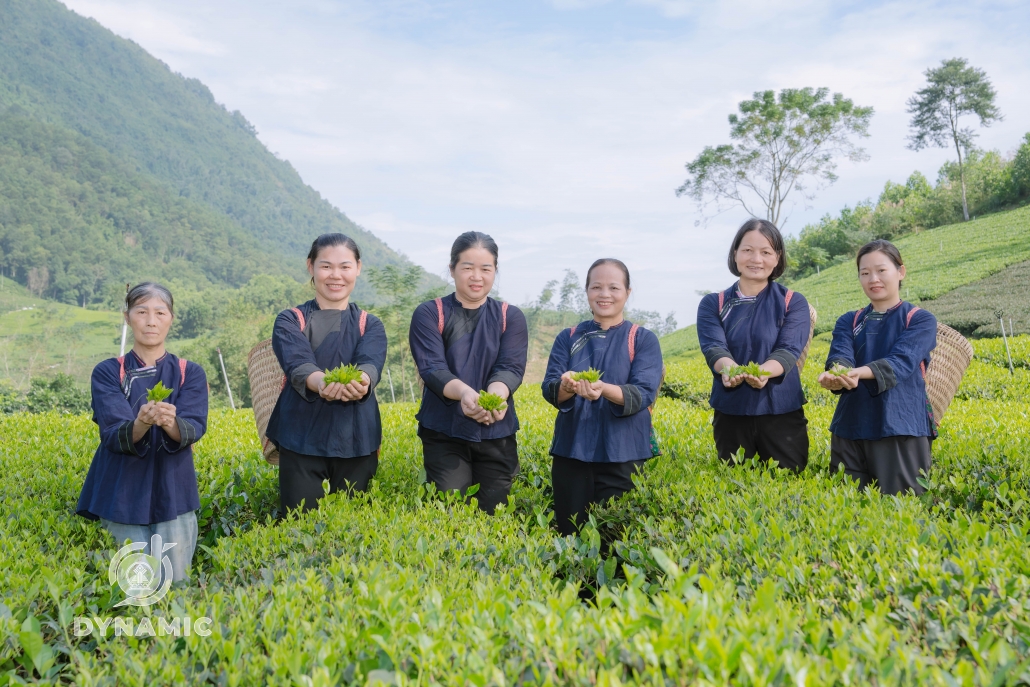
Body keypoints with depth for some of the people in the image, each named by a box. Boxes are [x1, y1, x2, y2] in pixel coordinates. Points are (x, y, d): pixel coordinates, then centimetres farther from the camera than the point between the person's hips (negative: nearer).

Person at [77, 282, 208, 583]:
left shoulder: (191, 373, 3)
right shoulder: (107, 373, 0)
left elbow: (193, 430, -12)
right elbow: (113, 434, -13)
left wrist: (170, 423, -34)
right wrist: (141, 423, -35)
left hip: (172, 494, 1)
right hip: (123, 495, -1)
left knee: (173, 585, 3)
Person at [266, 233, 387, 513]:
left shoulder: (371, 325, 8)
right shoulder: (290, 321, 3)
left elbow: (370, 364, -13)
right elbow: (297, 365, -16)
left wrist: (361, 382, -38)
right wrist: (321, 382, -40)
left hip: (356, 442, 2)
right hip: (302, 441, -1)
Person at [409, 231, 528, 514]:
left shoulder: (511, 317, 6)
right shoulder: (429, 314, 0)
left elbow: (511, 368, -8)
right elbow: (431, 367, -13)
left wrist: (495, 395, -32)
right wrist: (464, 392, -35)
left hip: (497, 435, 2)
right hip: (444, 433, -2)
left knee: (492, 515, 6)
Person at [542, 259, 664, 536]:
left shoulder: (643, 339, 1)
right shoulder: (567, 338, 8)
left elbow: (643, 394, -12)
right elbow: (549, 389, -3)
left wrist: (603, 389, -31)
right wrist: (566, 387, -27)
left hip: (622, 454, -2)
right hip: (572, 451, 2)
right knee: (570, 534, 8)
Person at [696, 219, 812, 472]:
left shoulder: (794, 302, 0)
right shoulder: (712, 304, 3)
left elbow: (789, 349, -15)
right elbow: (713, 347, -14)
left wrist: (763, 371, -38)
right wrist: (728, 368, -38)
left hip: (781, 413, -1)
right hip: (731, 413, 1)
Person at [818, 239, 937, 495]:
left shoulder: (921, 320, 2)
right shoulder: (848, 321, 12)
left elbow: (902, 361, -16)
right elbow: (839, 356, -8)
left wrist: (859, 373, -36)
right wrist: (835, 375, -33)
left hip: (901, 427, -3)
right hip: (850, 426, 3)